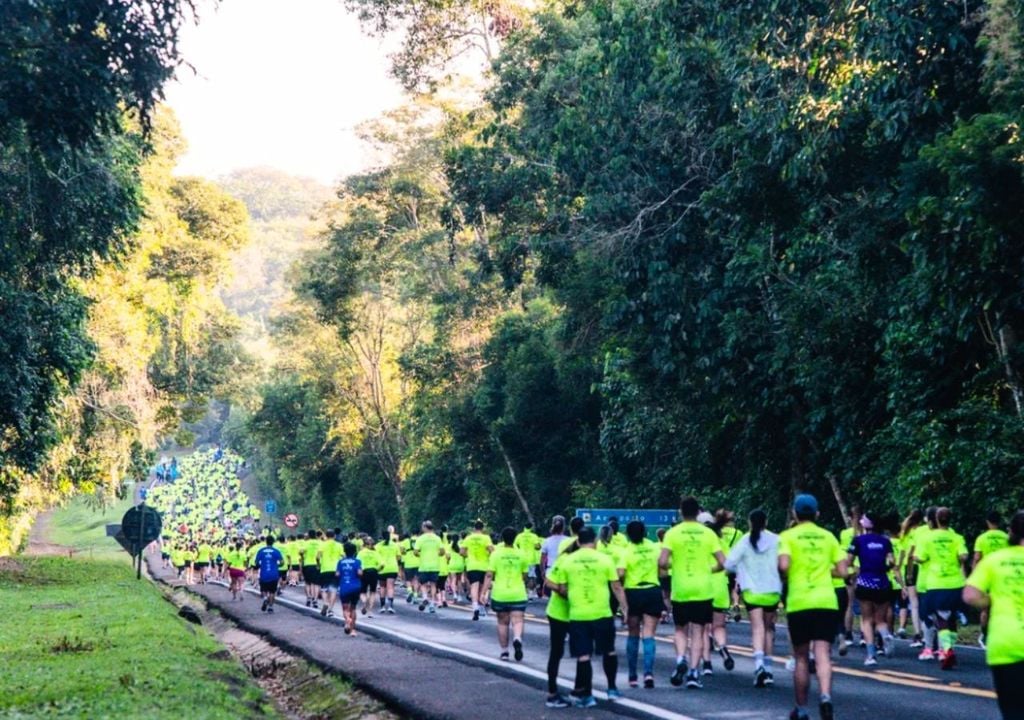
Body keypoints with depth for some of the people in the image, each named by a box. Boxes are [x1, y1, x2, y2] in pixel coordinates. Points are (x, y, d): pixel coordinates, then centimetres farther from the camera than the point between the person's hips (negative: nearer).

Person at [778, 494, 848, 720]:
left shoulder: (788, 536, 0)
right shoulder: (828, 536, 10)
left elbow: (783, 565, -15)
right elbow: (841, 571, 7)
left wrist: (784, 578, 6)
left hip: (799, 602, -1)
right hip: (826, 601, 1)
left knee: (801, 657, 10)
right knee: (822, 653, -5)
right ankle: (825, 696, -29)